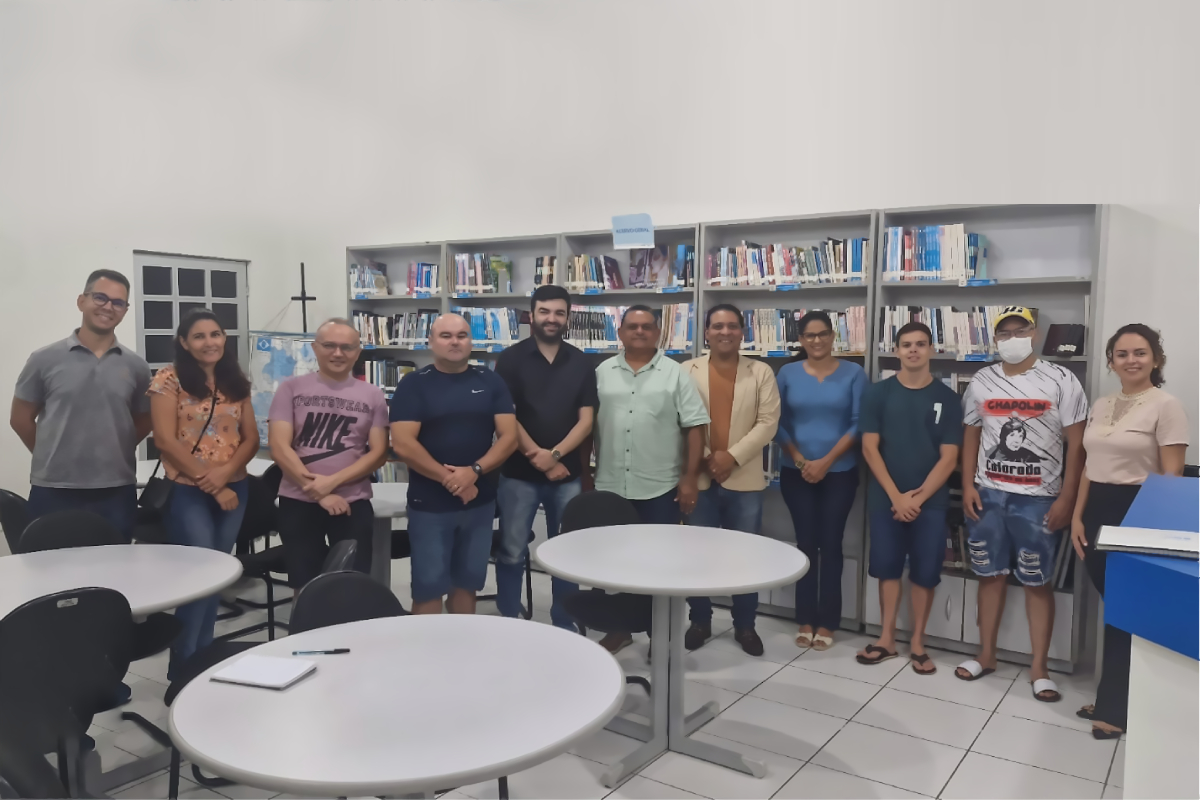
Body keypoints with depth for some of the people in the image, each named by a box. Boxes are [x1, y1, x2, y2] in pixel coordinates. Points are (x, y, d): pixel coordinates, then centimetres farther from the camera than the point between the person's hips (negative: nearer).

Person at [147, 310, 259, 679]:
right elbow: (166, 440, -11)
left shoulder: (237, 383, 9)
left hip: (233, 489, 5)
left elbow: (251, 438, 6)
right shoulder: (170, 379, -5)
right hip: (187, 491, -5)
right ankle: (183, 667, 9)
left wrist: (224, 473, -12)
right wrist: (207, 482, -13)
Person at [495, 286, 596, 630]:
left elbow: (586, 420, 1)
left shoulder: (580, 363, 6)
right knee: (512, 554, 5)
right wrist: (536, 455, -12)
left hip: (568, 475, 2)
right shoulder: (511, 359, -1)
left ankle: (565, 626, 24)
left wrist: (554, 455, -13)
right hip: (518, 473, -2)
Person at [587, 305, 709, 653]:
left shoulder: (675, 374, -1)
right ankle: (619, 627, 29)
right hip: (610, 487, 3)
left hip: (661, 488, -2)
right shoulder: (602, 373, 6)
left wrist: (690, 478, -9)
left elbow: (694, 427, -4)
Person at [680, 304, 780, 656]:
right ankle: (700, 621, 24)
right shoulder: (687, 371, 3)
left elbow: (768, 423, -4)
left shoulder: (761, 373, 3)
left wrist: (732, 456, -14)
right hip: (699, 478, 0)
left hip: (744, 480, 0)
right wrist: (705, 459, -11)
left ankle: (745, 625, 23)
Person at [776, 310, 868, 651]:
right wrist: (800, 460, -9)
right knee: (806, 544, 6)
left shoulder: (853, 373, -1)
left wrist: (826, 461, -13)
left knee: (830, 545, 4)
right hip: (796, 474, 1)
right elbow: (778, 423, 2)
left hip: (839, 474, -1)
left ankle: (827, 622, 13)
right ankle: (805, 620, 15)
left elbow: (859, 424, -6)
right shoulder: (788, 374, 3)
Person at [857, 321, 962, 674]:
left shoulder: (946, 397, 1)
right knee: (887, 567, 7)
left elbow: (949, 457, -3)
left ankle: (917, 642, 19)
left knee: (925, 572, 5)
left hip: (930, 501, 0)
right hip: (885, 498, 0)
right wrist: (896, 495, -10)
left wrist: (918, 497, -11)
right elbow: (869, 448, -3)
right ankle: (887, 638, 20)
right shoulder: (878, 393, 1)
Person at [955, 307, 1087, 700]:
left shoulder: (1061, 381, -4)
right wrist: (968, 486, 1)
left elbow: (1076, 444, -4)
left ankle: (1039, 668, 14)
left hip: (1038, 499, -3)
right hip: (988, 494, 3)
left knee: (1038, 582, 4)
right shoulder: (981, 382, 6)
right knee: (991, 575, 11)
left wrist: (1066, 499, -9)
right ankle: (986, 655, 22)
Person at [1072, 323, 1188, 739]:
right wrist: (1077, 516, 9)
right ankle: (1113, 696, 25)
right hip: (1097, 511, 6)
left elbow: (1172, 477, -11)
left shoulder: (1166, 406, -9)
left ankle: (1115, 708, 13)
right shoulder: (1101, 405, 11)